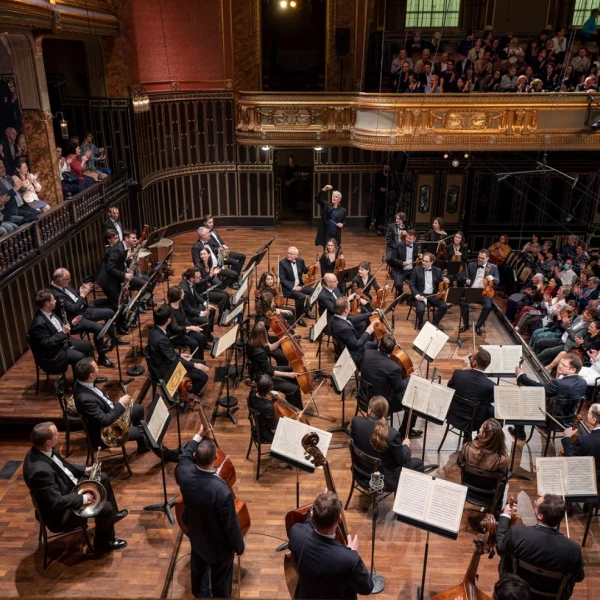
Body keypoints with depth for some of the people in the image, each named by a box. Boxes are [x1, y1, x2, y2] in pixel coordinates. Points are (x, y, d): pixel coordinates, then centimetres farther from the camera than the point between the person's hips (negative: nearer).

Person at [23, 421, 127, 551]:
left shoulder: (43, 450, -10)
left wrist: (84, 470, 4)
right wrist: (83, 499, -22)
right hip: (61, 512, -10)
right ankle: (104, 542, 16)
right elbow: (56, 502, -33)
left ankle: (113, 515, 39)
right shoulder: (40, 470, -39)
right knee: (106, 507, -13)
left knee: (103, 478, 16)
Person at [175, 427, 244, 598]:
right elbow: (231, 525, -26)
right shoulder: (222, 491, -42)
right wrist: (239, 546, -8)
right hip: (219, 546, -6)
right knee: (220, 584, 22)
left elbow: (185, 456, 2)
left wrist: (198, 436, 7)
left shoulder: (184, 474, -27)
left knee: (198, 572, 33)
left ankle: (201, 595, 57)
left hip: (196, 538, 6)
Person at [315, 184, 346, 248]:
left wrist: (342, 224, -11)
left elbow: (344, 221, 14)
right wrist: (324, 189, -25)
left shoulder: (342, 210, 3)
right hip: (326, 234, -1)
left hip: (336, 235, 1)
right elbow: (317, 198, -10)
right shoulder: (326, 205, 1)